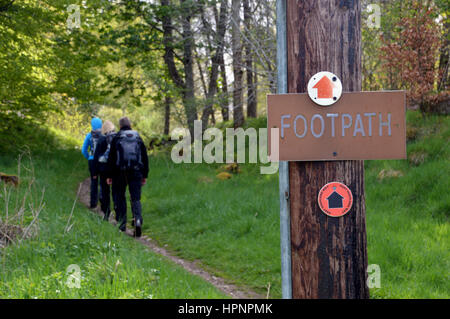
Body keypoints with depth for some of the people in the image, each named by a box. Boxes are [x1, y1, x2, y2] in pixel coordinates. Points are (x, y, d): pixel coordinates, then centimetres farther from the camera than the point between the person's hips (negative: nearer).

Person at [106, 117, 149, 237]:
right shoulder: (138, 138, 9)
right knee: (136, 198, 0)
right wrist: (145, 175, 15)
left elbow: (111, 158, -2)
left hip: (120, 172, -2)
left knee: (120, 197, 12)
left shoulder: (116, 138, 0)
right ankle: (138, 219, -24)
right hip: (136, 173, 2)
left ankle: (122, 224, 13)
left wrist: (110, 176, 3)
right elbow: (145, 158, 10)